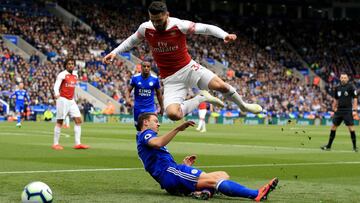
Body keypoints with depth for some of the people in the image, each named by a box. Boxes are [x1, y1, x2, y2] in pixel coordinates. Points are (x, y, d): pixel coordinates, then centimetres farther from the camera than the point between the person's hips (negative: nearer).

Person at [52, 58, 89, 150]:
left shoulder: (75, 75, 11)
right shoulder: (62, 74, -9)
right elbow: (56, 86, -22)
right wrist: (57, 93, -41)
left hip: (71, 101, 7)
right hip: (62, 100, -7)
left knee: (78, 120, -2)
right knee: (59, 122, -2)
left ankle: (77, 143, -1)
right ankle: (55, 144, 6)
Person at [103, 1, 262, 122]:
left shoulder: (179, 25, -16)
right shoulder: (145, 28, -7)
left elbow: (207, 28, -16)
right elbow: (132, 41, 15)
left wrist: (224, 35, -32)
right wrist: (114, 52, 7)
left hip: (188, 68, -1)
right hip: (171, 79, 1)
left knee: (221, 86, -22)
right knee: (173, 114, -24)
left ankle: (242, 105, 12)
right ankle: (201, 98, 3)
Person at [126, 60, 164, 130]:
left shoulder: (155, 79, -3)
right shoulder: (135, 78, -4)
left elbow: (159, 94, 8)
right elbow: (129, 90, 2)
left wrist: (161, 107, 13)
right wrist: (127, 98, -19)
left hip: (150, 108, -1)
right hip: (138, 108, 1)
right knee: (139, 128, 11)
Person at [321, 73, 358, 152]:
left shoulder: (351, 87, -5)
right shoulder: (337, 88, 10)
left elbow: (355, 99, -5)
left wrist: (355, 110, -12)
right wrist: (334, 108, 14)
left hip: (347, 111, -5)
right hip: (339, 110, 5)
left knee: (351, 127, -8)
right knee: (333, 127, 6)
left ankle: (354, 146, 1)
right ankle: (328, 146, 13)